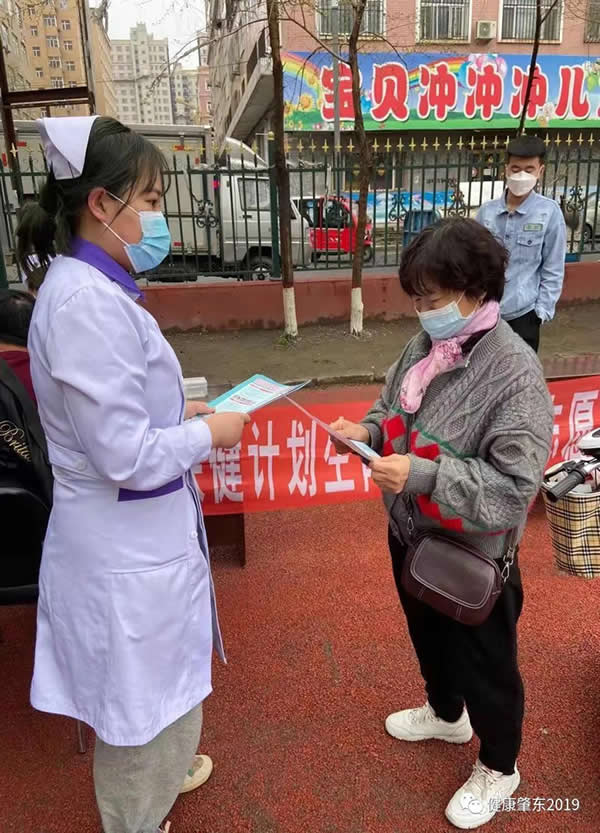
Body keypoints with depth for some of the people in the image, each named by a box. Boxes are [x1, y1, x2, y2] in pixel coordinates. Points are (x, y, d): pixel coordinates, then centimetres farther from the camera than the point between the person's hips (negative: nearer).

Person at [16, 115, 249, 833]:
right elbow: (128, 457, -27)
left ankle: (156, 774, 58)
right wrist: (209, 434, -12)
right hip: (127, 542, -10)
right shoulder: (87, 302, -26)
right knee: (144, 699, 15)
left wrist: (180, 411, 5)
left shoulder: (90, 287, 5)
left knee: (151, 689, 32)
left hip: (134, 531, 10)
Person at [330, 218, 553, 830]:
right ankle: (445, 714, 60)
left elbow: (514, 486, -28)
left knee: (485, 664, 17)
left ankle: (497, 769, 46)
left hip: (471, 555, -7)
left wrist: (422, 475, -35)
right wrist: (368, 430, -10)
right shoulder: (426, 344, -4)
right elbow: (394, 406, 11)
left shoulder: (515, 372, -26)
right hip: (410, 534, 7)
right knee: (428, 637, 30)